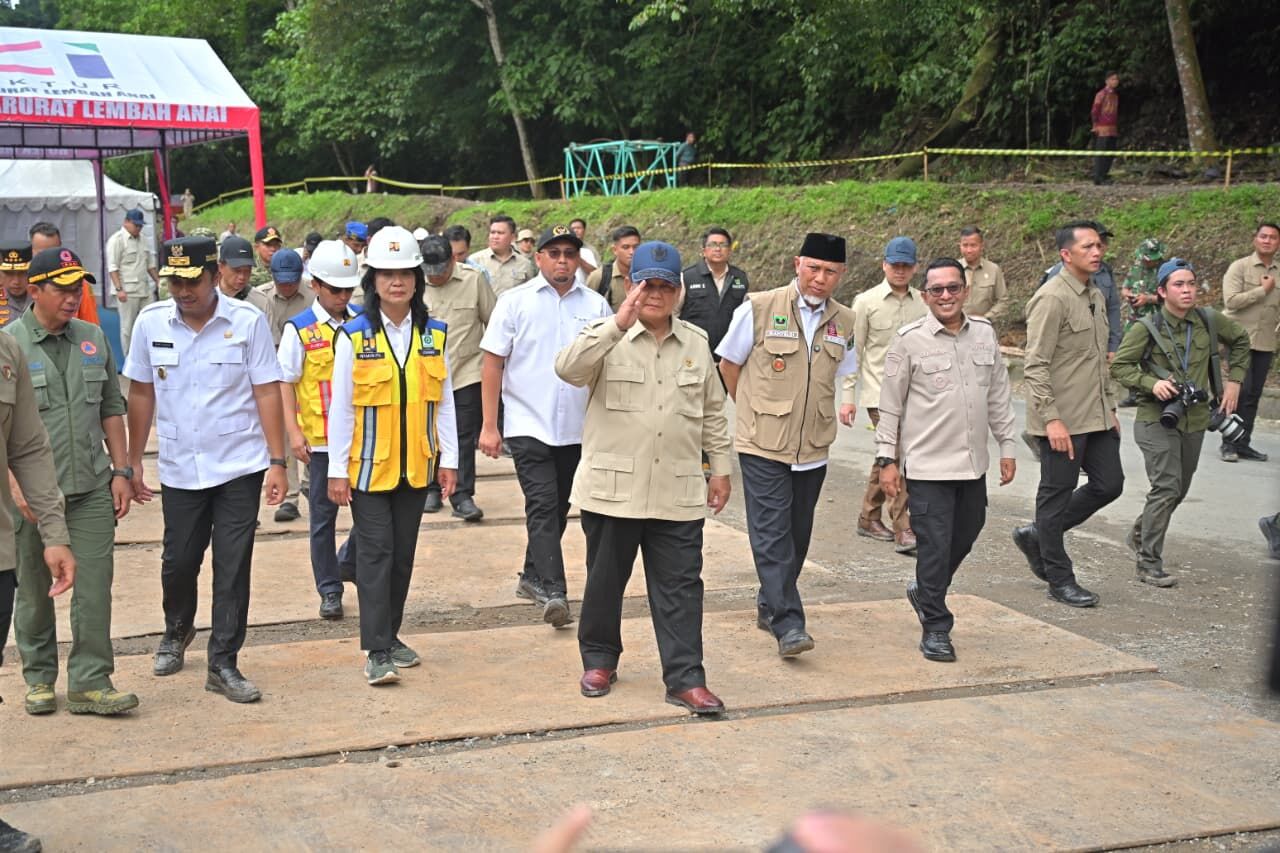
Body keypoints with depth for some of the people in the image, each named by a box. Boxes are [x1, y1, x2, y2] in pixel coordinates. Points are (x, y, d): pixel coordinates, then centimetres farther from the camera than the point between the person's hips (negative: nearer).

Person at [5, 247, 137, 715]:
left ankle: (90, 682, 6)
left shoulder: (93, 339, 9)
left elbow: (112, 409, 14)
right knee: (34, 591, 11)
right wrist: (14, 482, -15)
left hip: (92, 489, 3)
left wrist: (121, 471, 9)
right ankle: (39, 678, 27)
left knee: (95, 586, -2)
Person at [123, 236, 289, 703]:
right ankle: (177, 631, 43)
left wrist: (277, 462, -10)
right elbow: (141, 393, 6)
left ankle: (223, 665, 13)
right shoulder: (151, 322, -2)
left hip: (239, 467, -2)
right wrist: (134, 462, 8)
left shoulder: (248, 321, -9)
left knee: (233, 569, 1)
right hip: (179, 468, 2)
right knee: (178, 561, 14)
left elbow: (267, 392, -7)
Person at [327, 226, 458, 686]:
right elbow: (340, 406, -6)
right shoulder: (354, 336, -7)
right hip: (368, 466, -4)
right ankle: (377, 651, -1)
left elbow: (444, 401, 8)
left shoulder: (433, 334, 3)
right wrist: (337, 470, -6)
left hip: (416, 466, 4)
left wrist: (449, 458, 5)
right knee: (376, 552, -4)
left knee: (403, 553, 11)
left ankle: (390, 636, 24)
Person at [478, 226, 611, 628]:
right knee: (542, 506, -12)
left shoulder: (595, 305, 5)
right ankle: (553, 592, -16)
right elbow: (492, 364, -1)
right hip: (528, 425, -3)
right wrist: (489, 426, -5)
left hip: (577, 428, 4)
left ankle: (533, 577, 30)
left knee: (558, 508, 13)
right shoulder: (515, 302, -1)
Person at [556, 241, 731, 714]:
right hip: (613, 489, -2)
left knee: (680, 587, 2)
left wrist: (721, 468, 13)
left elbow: (713, 413, 15)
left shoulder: (695, 343, 9)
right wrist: (619, 323, -30)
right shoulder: (606, 336, -2)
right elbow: (568, 368, -24)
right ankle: (599, 659, 30)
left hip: (678, 493, 2)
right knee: (605, 580, 12)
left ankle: (685, 679, 8)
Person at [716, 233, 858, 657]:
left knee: (797, 535, 12)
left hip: (813, 447, 4)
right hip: (763, 445, -4)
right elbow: (728, 364, 5)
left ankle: (770, 606, 29)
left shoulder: (844, 322, 7)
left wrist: (846, 405, 9)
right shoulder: (759, 308, -6)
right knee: (772, 534, -9)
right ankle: (788, 624, -10)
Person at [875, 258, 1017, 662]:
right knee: (935, 546, -4)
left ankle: (925, 593, 41)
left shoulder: (985, 334, 6)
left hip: (973, 462, 5)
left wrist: (1007, 446, 13)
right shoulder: (909, 340, -7)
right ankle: (935, 628, 9)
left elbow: (999, 396, 14)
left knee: (966, 535, 17)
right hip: (927, 464, -5)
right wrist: (887, 459, -5)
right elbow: (890, 405, -3)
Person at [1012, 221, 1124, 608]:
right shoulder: (1052, 299, -15)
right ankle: (1060, 580, 13)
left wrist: (1110, 409, 20)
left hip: (1096, 417, 9)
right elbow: (1035, 366, -19)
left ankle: (1037, 534, 25)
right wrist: (1052, 419, -23)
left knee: (1109, 484, 10)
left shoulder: (1096, 297, 14)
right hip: (1062, 421, -9)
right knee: (1057, 494, 2)